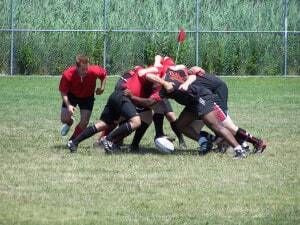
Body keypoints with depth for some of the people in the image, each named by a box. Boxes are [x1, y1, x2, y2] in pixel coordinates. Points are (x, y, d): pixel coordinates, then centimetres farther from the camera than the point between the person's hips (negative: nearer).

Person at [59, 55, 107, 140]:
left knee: (84, 122, -9)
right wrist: (68, 105, -36)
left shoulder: (93, 71, -34)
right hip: (71, 95, 0)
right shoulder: (67, 75, -36)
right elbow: (63, 92, -23)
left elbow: (104, 74, -8)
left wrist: (102, 87, -13)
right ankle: (69, 122, 34)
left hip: (87, 97, 0)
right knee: (64, 119, -7)